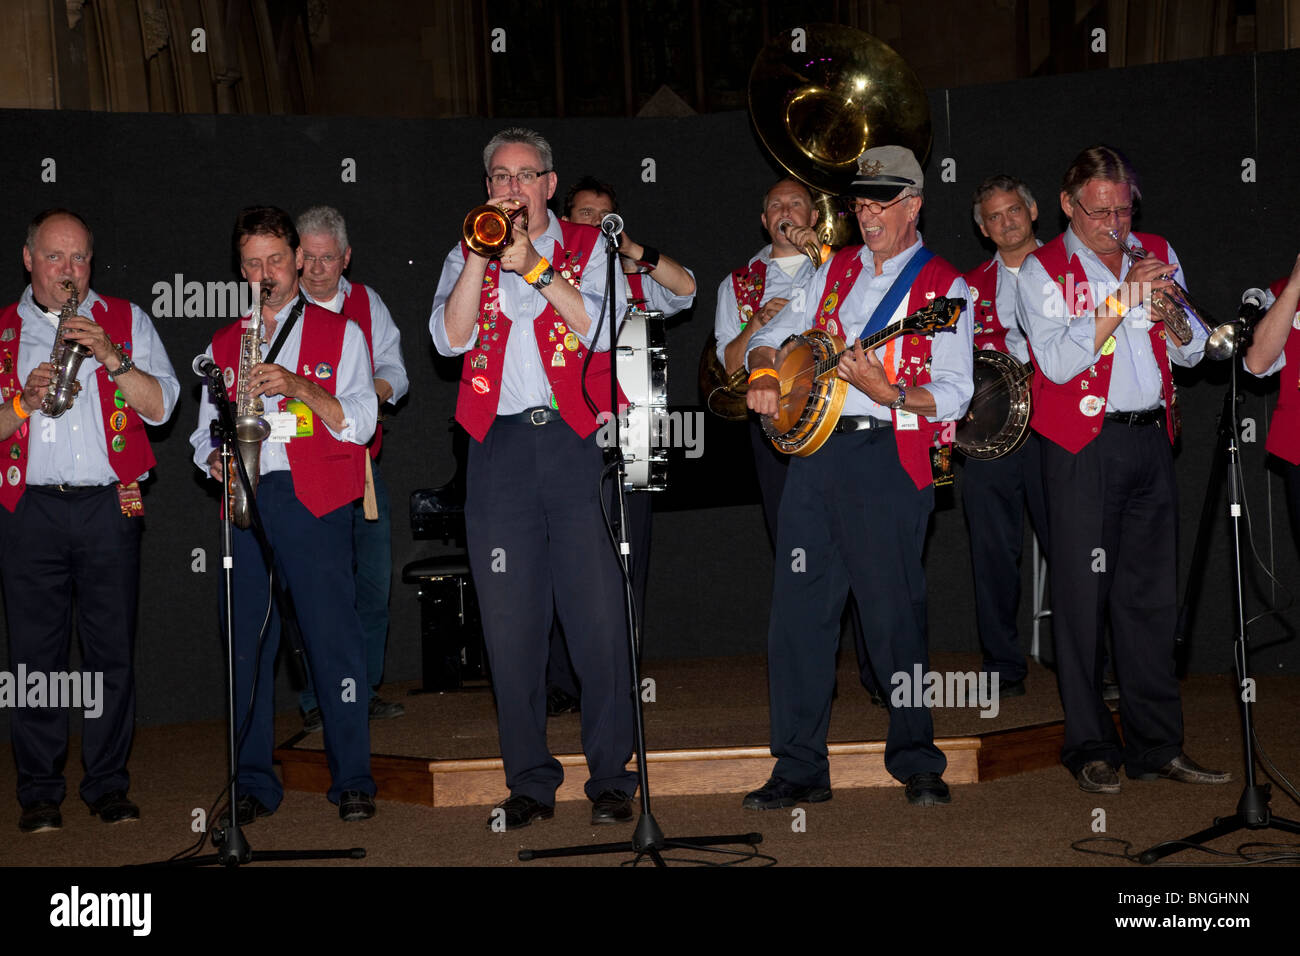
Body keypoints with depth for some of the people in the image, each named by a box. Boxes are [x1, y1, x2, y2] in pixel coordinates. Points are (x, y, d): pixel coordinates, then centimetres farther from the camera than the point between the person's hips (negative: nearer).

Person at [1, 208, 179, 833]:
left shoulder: (126, 320, 11)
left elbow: (160, 406, 1)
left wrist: (111, 358, -12)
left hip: (109, 505, 0)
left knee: (112, 650, 0)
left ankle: (107, 783, 11)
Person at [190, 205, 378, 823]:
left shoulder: (339, 333, 11)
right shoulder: (222, 345, 21)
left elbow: (360, 422, 1)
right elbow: (206, 431, 22)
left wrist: (299, 387, -13)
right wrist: (215, 458, 0)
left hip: (315, 500, -3)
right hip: (245, 500, 3)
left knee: (332, 635, -7)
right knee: (244, 639, 0)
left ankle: (352, 779, 2)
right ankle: (253, 784, 8)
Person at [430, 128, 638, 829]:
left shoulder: (588, 247, 11)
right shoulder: (466, 257, 17)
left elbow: (602, 331, -5)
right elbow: (450, 338, 0)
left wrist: (534, 269, -11)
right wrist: (482, 253, -7)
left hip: (578, 438, -2)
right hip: (501, 449, 2)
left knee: (600, 618, -5)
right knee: (510, 624, 2)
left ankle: (611, 778, 5)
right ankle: (530, 783, 11)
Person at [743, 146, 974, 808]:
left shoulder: (942, 288, 2)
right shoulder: (835, 271, 17)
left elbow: (953, 396, -5)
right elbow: (770, 337, 21)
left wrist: (888, 393, -21)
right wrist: (764, 375, 0)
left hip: (887, 457, -5)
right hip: (813, 450, 5)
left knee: (895, 615, -4)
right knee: (799, 608, 2)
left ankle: (916, 760, 11)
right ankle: (800, 768, 9)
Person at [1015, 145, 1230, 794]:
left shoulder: (1156, 254, 13)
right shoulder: (1043, 270, -1)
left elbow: (1193, 352, 12)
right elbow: (1058, 361, -14)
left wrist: (1169, 315, -9)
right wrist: (1122, 299, -16)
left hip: (1151, 441, 4)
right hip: (1083, 447, -4)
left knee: (1152, 595, 7)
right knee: (1083, 595, -2)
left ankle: (1157, 744, 14)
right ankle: (1090, 746, 7)